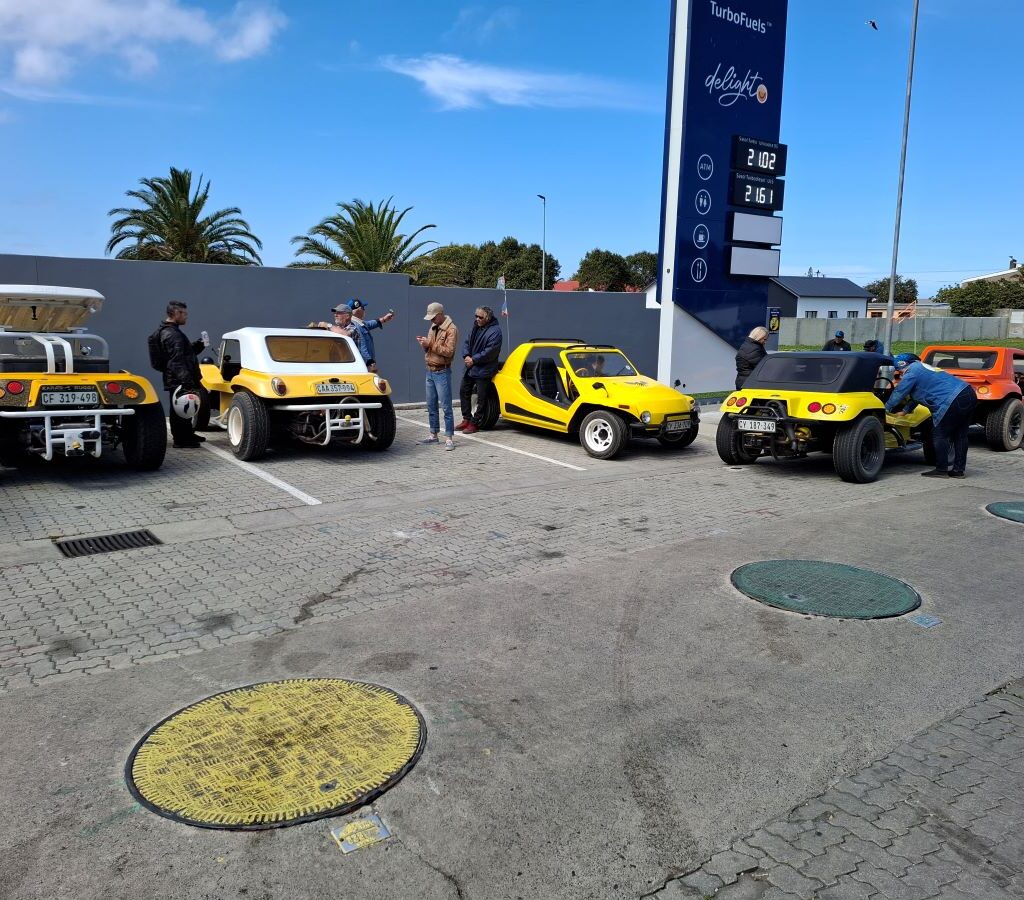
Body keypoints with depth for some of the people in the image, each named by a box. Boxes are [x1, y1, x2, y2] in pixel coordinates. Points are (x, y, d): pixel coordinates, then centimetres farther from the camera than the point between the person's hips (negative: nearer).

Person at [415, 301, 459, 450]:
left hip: (442, 373, -8)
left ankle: (449, 438, -4)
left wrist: (430, 344, -19)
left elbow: (449, 351, -19)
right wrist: (424, 344, -2)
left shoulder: (451, 329, -10)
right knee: (431, 406, 13)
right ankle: (433, 435, 22)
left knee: (446, 407, -6)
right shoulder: (433, 328, 15)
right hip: (430, 371, 8)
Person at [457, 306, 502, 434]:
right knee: (464, 392, 16)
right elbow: (467, 343, 13)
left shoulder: (494, 331, -16)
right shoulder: (475, 327, 10)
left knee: (481, 398, -1)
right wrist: (466, 356, -6)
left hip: (484, 370, -9)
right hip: (470, 368, 9)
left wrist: (473, 360, -17)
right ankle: (467, 419, 28)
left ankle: (475, 423, 9)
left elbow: (490, 352, -22)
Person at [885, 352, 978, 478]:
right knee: (960, 435, 14)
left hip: (953, 401, -10)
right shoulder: (921, 368, 27)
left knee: (940, 435, 1)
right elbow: (915, 395, 37)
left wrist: (886, 409, 16)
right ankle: (958, 470, 19)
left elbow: (898, 394, 2)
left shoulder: (911, 374, -2)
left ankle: (940, 470, 4)